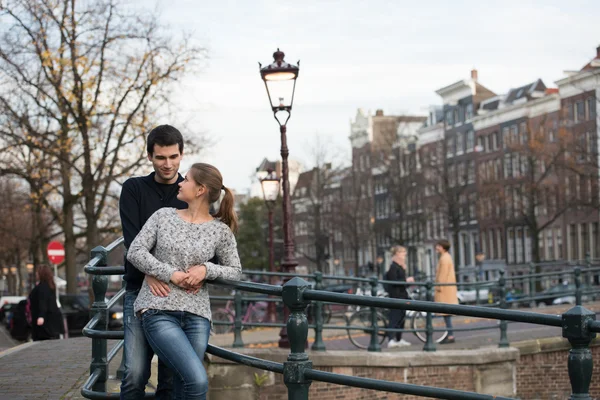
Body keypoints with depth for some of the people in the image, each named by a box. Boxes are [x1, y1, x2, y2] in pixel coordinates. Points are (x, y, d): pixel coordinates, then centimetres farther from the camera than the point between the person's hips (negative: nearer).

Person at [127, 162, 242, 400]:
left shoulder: (220, 231, 6)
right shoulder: (164, 216, 7)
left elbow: (235, 272, 11)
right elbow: (135, 252, 1)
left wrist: (206, 270, -8)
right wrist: (171, 274, -10)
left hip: (196, 314, 2)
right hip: (159, 311, -2)